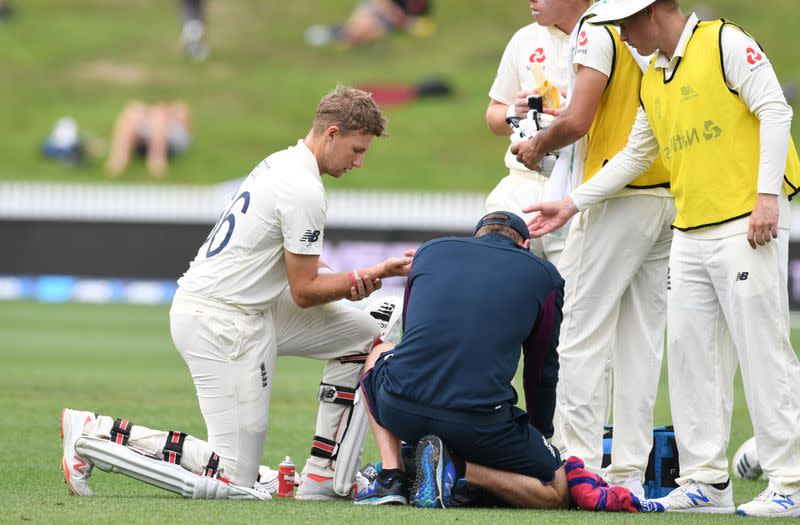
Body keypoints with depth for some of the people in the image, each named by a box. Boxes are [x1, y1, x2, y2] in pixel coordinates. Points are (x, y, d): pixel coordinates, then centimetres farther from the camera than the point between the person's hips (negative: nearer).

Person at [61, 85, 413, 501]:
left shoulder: (281, 164, 12)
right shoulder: (303, 191, -17)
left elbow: (293, 273, 17)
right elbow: (304, 292, -11)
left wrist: (349, 284, 1)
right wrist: (371, 275, -3)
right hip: (222, 322, -10)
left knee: (364, 334, 13)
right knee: (234, 479, -7)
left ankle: (322, 476, 10)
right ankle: (94, 435, -3)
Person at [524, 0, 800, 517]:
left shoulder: (724, 43, -6)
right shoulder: (653, 80, 18)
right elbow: (635, 155, 26)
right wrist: (573, 203, 23)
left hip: (745, 223, -9)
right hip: (690, 235, 9)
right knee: (692, 353, 7)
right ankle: (707, 480, 12)